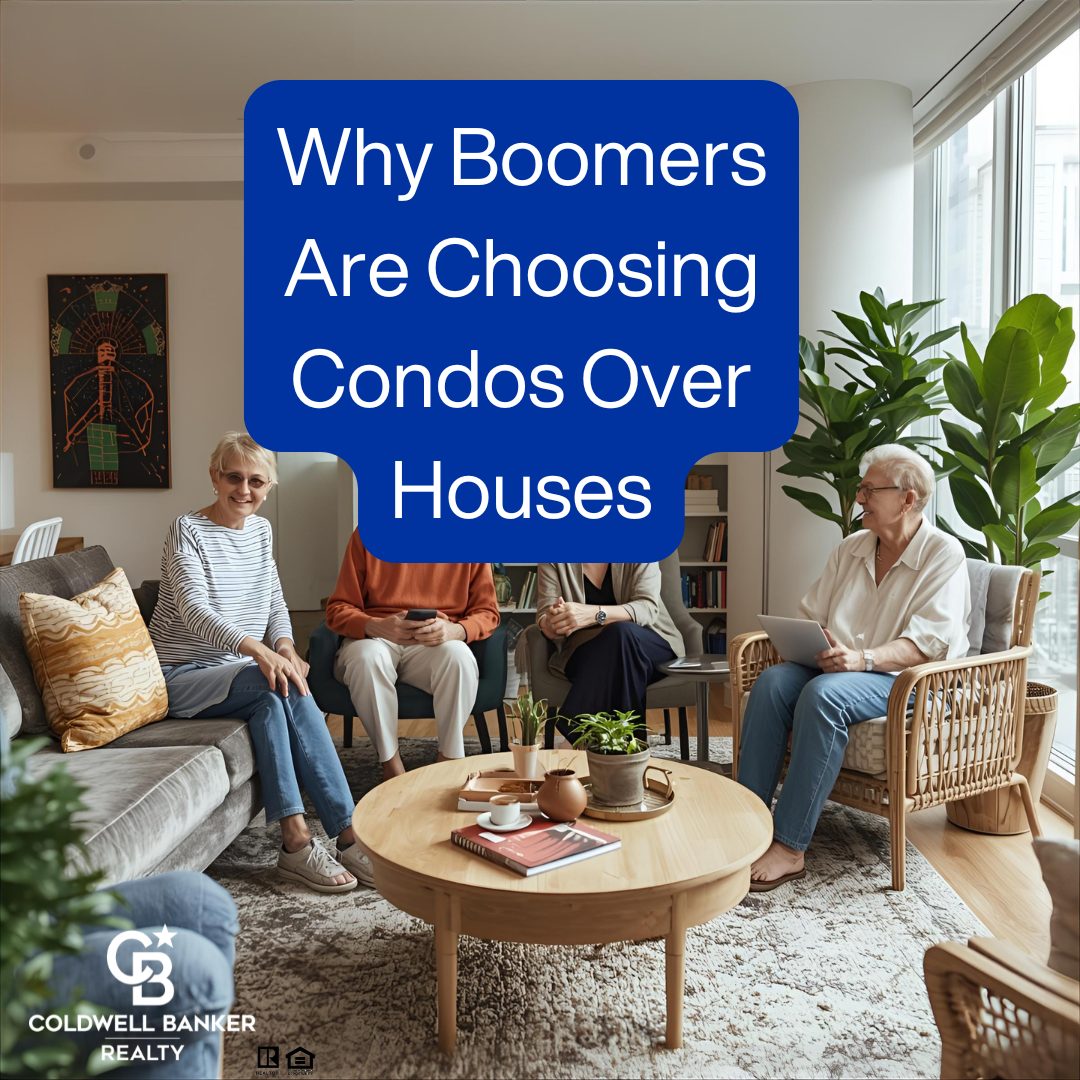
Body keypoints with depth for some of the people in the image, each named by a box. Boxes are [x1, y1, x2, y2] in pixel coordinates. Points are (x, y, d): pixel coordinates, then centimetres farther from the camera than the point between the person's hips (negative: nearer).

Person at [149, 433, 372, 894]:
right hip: (182, 677, -5)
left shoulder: (261, 530, 10)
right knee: (276, 684, -32)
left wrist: (284, 644, -8)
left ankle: (296, 841, -29)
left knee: (279, 697, -30)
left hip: (239, 673, 5)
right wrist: (258, 650, -40)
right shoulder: (188, 530, -10)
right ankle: (346, 834, -30)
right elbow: (194, 609, -24)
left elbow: (275, 601, 15)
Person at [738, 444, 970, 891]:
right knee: (772, 681, -24)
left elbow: (929, 642, -16)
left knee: (824, 695, -34)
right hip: (835, 665, 6)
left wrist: (864, 659, -30)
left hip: (907, 678, -6)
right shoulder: (851, 548, 14)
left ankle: (790, 848, -31)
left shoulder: (943, 554, -5)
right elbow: (810, 615, 14)